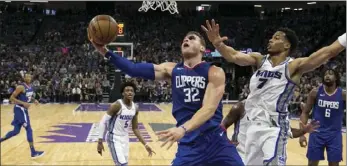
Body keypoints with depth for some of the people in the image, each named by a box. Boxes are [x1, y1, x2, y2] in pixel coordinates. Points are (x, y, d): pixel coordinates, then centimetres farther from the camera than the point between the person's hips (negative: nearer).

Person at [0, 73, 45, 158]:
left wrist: (34, 100, 5)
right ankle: (33, 152, -6)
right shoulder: (21, 87, -18)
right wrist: (23, 103, -27)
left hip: (23, 109, 9)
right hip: (20, 109, -9)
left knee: (16, 131, 14)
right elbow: (11, 98, -19)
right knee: (29, 129, -9)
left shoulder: (30, 87, 8)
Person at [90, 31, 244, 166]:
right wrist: (105, 52, -11)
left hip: (216, 141, -2)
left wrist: (183, 128, -33)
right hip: (188, 144, 2)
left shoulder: (214, 72, -5)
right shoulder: (171, 69, 7)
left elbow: (209, 108, -17)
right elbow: (135, 69, -1)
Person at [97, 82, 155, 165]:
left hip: (125, 138, 7)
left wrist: (145, 144, 4)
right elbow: (103, 122, -17)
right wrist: (100, 141, -19)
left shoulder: (135, 108, 0)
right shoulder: (117, 105, -20)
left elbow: (135, 128, 9)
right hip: (114, 138, -7)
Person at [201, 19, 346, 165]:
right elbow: (234, 56, -11)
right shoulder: (259, 60, 4)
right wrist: (217, 43, -28)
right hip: (254, 125, 6)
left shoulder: (294, 66, -8)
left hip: (274, 127, -6)